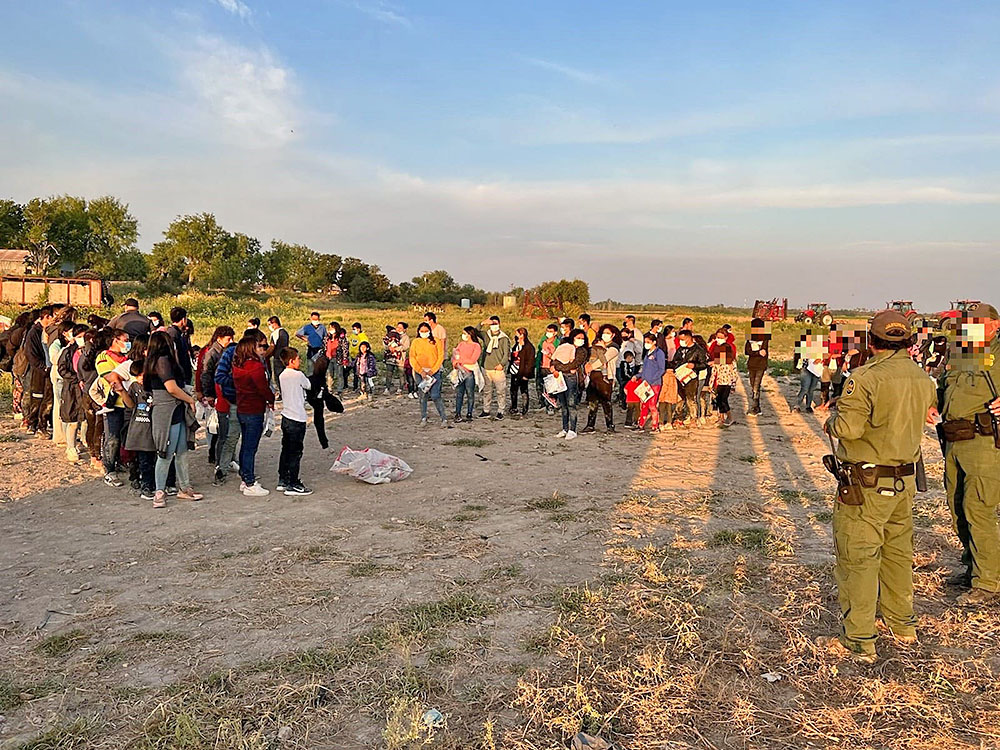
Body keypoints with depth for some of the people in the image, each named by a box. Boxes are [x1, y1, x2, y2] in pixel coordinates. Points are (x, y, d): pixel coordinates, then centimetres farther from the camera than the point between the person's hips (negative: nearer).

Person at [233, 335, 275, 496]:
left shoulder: (238, 365, 7)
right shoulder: (256, 366, -19)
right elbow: (264, 388, -17)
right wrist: (272, 401, 3)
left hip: (241, 409, 9)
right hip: (254, 412, -9)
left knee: (245, 446, 16)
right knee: (251, 448, -3)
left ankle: (245, 480, 26)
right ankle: (250, 485, 4)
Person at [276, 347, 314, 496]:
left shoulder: (283, 375, 8)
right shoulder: (298, 375, -15)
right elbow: (309, 386, -1)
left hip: (286, 417, 8)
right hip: (297, 419, -8)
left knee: (286, 450, 16)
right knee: (295, 453, -2)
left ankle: (283, 481, 23)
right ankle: (293, 485, 1)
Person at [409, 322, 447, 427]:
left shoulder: (436, 341, 6)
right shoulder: (415, 342, 8)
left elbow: (440, 357, 2)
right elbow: (412, 359, 2)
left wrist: (433, 370, -9)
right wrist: (421, 371, -9)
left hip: (434, 372, -1)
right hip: (420, 372, 2)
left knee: (435, 396, -8)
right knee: (423, 396, 4)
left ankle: (443, 419, -3)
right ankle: (423, 418, 16)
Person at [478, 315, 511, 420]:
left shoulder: (504, 338, -1)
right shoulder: (486, 335, 10)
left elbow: (506, 353, -3)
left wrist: (502, 364, -15)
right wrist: (482, 323, -5)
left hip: (498, 369, -4)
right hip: (486, 368, 4)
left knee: (501, 391, -3)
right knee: (486, 390, 11)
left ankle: (500, 411, 5)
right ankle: (486, 410, 20)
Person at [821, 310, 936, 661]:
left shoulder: (865, 378, -20)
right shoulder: (923, 379, 4)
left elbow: (848, 427, -24)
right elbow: (919, 419, 14)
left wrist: (833, 419, -3)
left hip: (866, 485, -7)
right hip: (906, 481, 8)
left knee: (858, 559, 1)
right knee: (898, 553, 21)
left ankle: (858, 641, 8)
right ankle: (902, 625, 36)